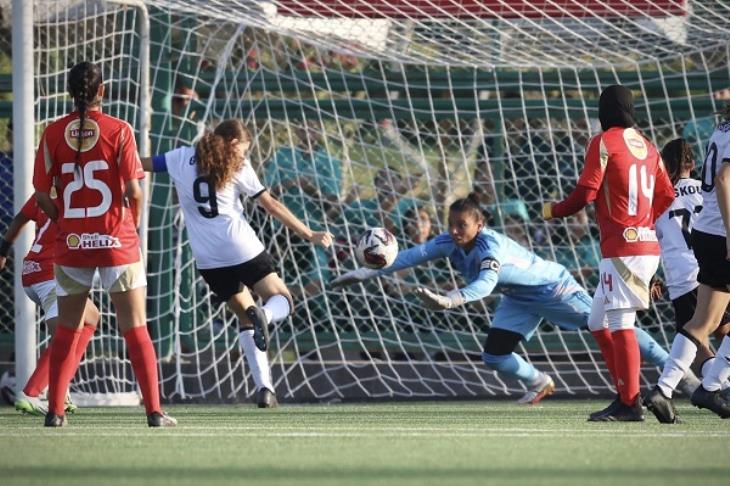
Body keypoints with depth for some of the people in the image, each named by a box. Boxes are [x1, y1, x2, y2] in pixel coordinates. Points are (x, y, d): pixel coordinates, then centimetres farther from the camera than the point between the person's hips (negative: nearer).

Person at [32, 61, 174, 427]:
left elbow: (42, 196, 0)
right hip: (117, 242, -2)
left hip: (71, 243, 2)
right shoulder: (118, 131, -7)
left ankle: (55, 411, 9)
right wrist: (133, 223, 8)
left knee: (67, 330, 12)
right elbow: (133, 191, -10)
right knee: (135, 329, 3)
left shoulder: (53, 133, 0)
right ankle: (154, 412, -1)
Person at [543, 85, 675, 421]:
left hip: (621, 247, -8)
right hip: (647, 245, 8)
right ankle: (626, 394, 10)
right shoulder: (647, 147, 16)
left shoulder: (604, 143, -5)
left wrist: (553, 211, 8)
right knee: (599, 323, 14)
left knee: (620, 325, -9)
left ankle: (630, 404, -11)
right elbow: (666, 196, 17)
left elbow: (585, 192, -9)